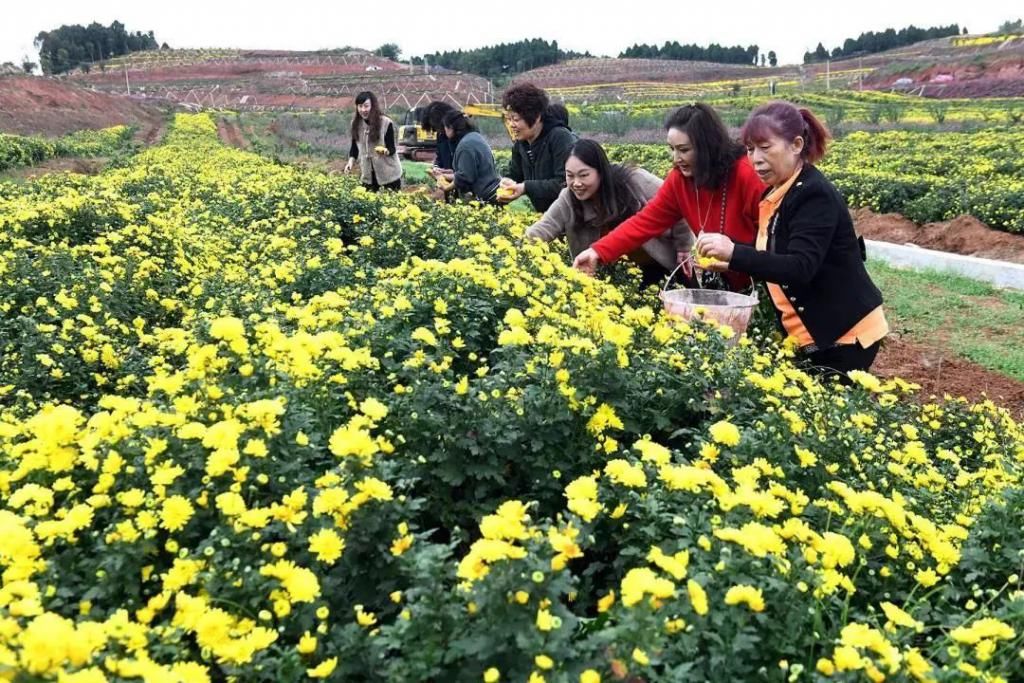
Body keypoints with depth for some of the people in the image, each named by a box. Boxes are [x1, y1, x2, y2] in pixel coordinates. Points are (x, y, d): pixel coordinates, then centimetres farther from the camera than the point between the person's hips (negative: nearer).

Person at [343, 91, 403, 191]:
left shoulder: (386, 123, -14)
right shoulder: (356, 123, 0)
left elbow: (392, 149, -12)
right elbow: (354, 146, 9)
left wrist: (385, 151, -34)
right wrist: (351, 161, -8)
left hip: (389, 174, -4)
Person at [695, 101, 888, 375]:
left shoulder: (815, 195, -19)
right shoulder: (778, 193, 8)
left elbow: (800, 268, -31)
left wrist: (734, 252, -41)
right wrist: (729, 262, 1)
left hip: (844, 334, -9)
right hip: (810, 334, 9)